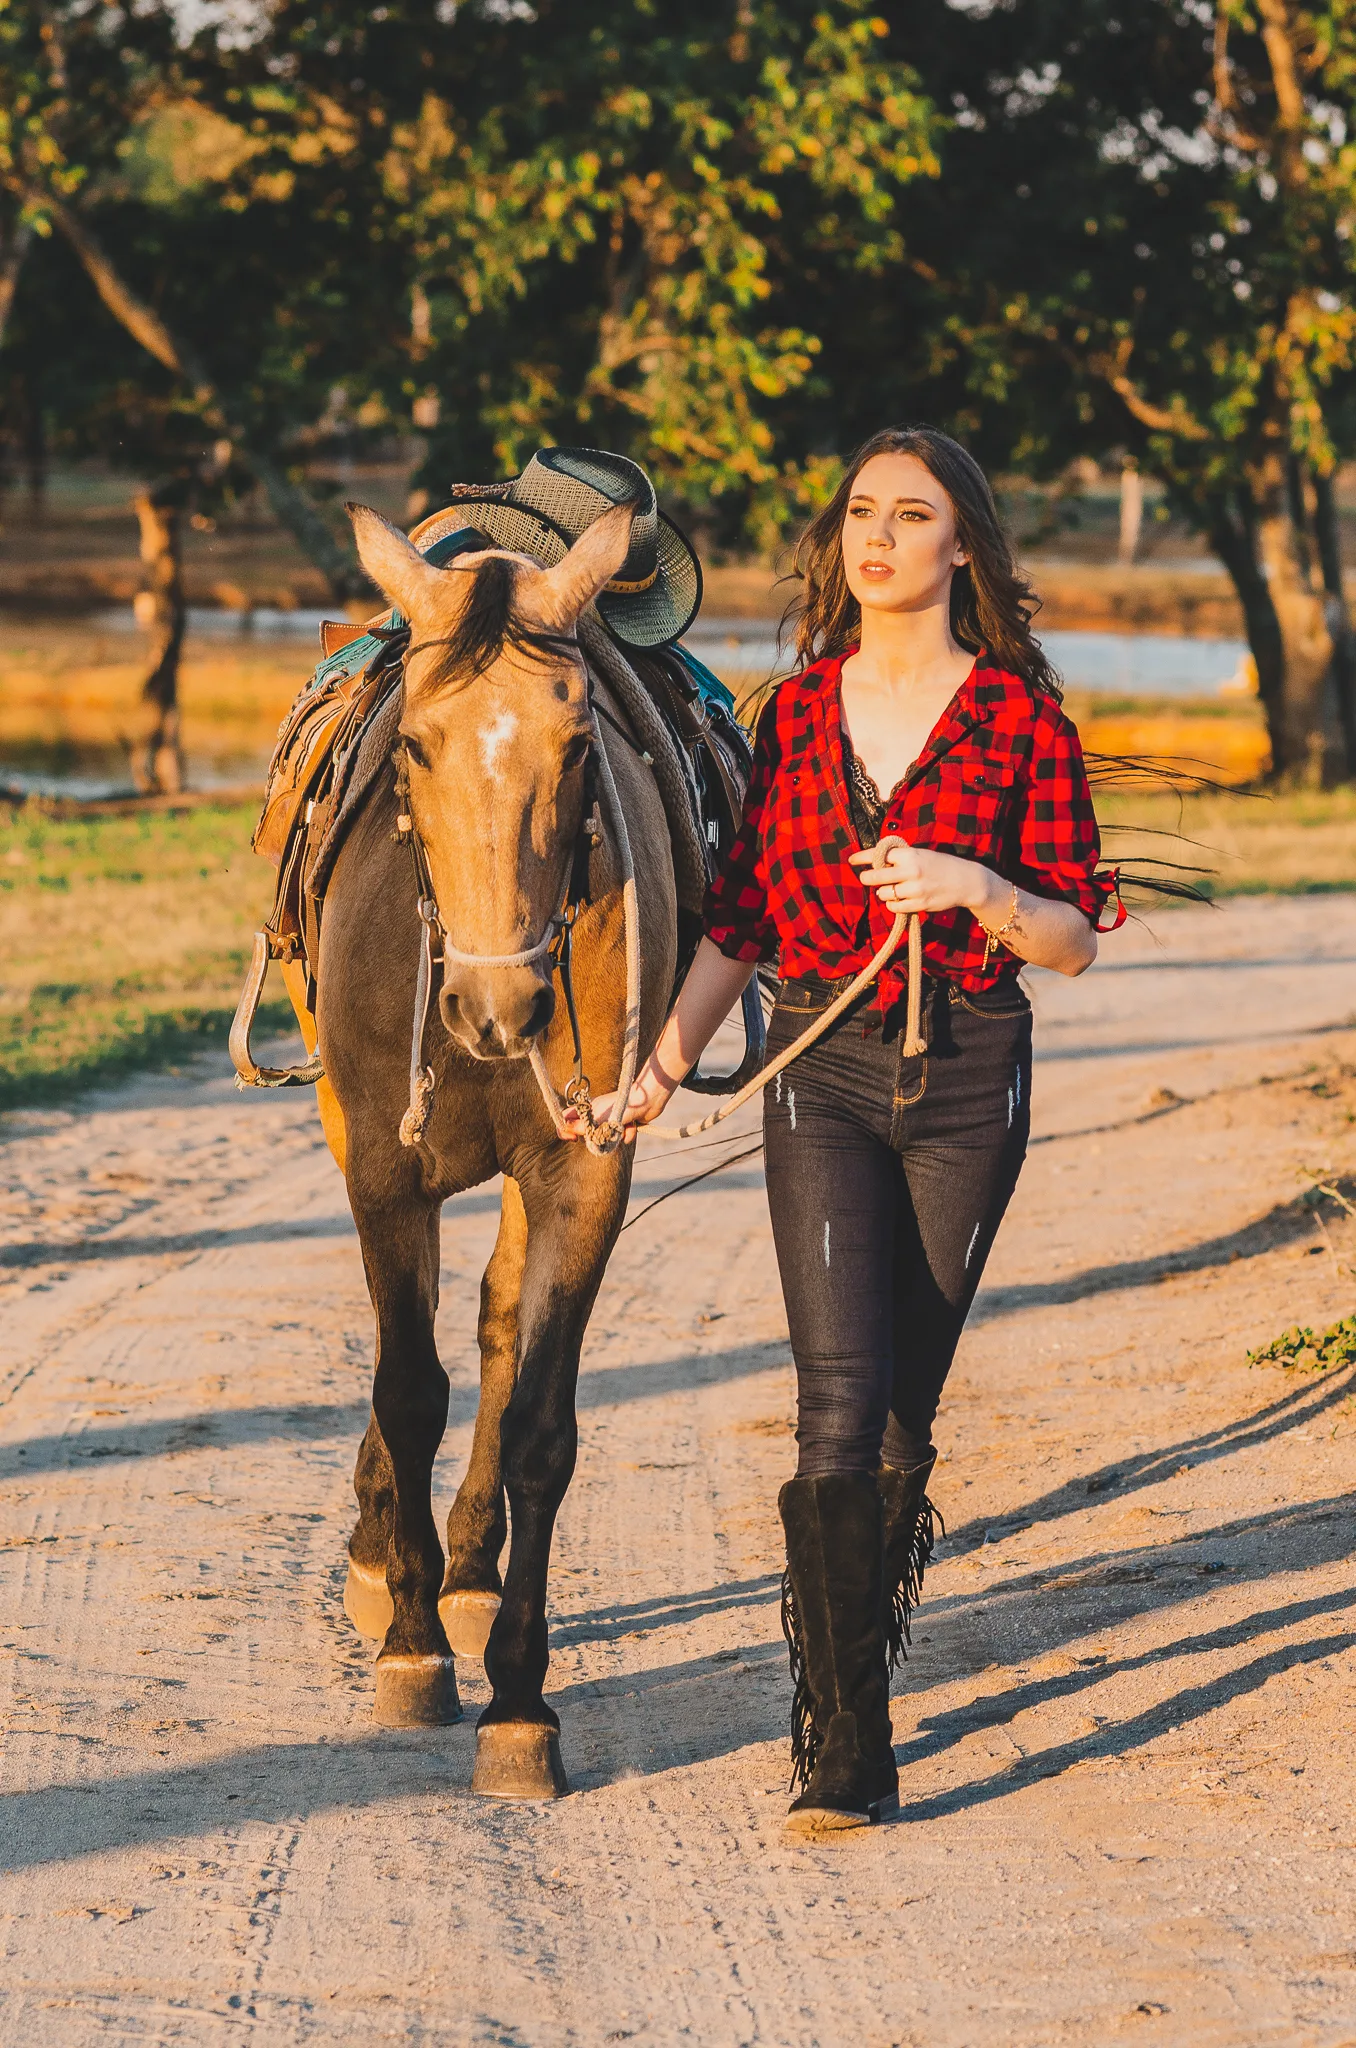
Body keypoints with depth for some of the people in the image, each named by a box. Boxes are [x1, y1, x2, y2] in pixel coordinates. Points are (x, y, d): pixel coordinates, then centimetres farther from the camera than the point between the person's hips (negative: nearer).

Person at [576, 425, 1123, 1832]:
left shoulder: (1021, 718, -1)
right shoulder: (795, 713, 6)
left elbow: (1072, 940, -1)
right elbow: (739, 920, 8)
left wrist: (975, 888, -20)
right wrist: (663, 1065, -4)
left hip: (966, 1079, -1)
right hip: (821, 1075, 1)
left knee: (906, 1410, 7)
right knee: (840, 1404, -11)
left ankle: (859, 1654, 30)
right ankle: (844, 1747, -11)